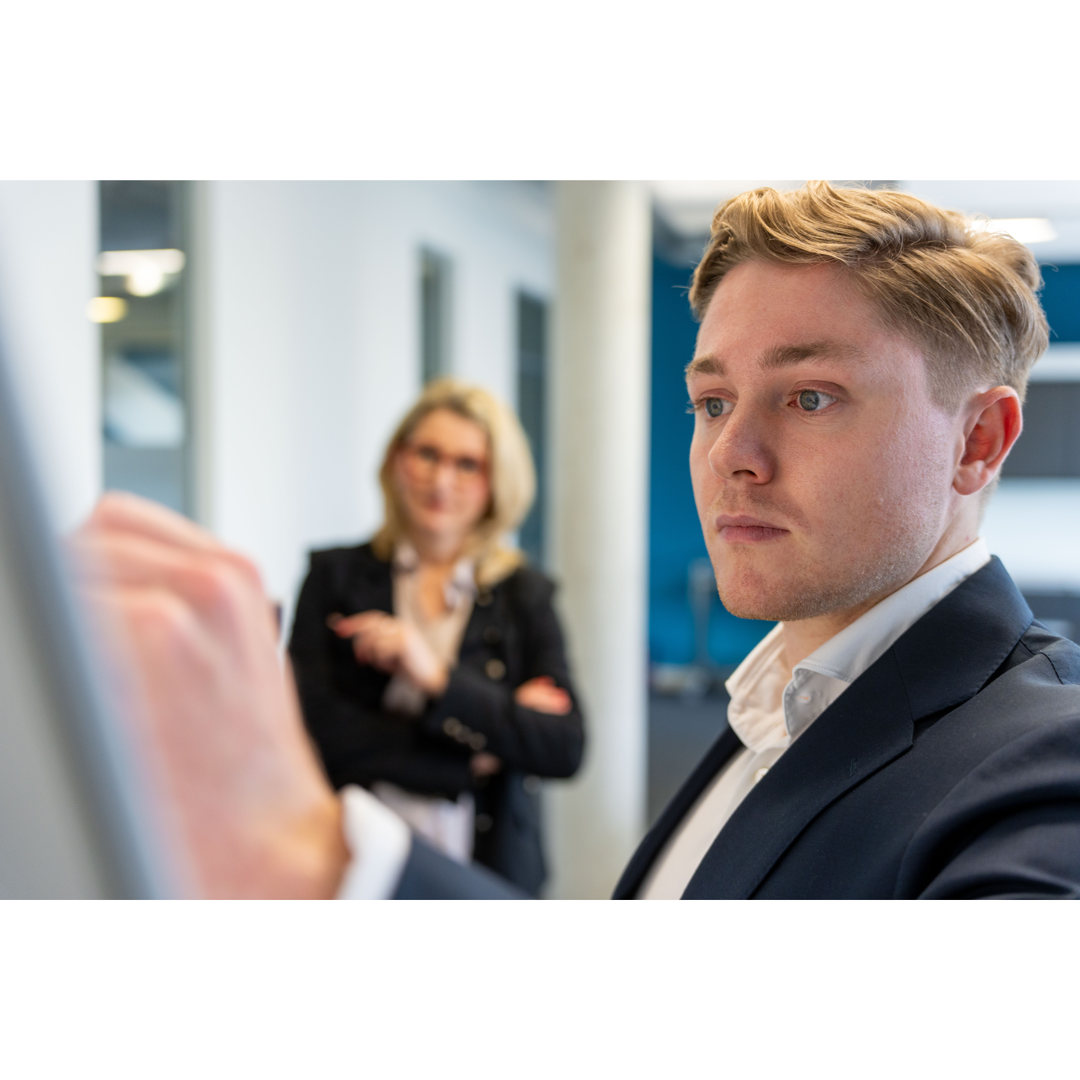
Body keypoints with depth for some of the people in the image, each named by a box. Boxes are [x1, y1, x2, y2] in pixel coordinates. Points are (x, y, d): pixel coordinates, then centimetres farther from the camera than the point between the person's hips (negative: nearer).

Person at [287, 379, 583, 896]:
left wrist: (437, 679, -20)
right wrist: (473, 757, -13)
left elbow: (565, 750, -10)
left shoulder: (524, 595, 1)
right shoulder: (335, 575, 0)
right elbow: (315, 727, -12)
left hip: (490, 869, 1)